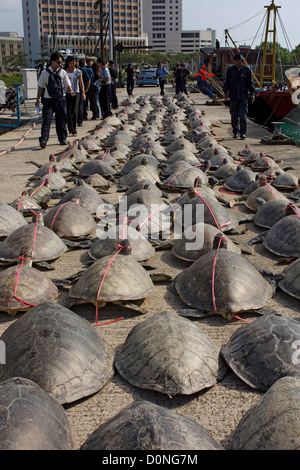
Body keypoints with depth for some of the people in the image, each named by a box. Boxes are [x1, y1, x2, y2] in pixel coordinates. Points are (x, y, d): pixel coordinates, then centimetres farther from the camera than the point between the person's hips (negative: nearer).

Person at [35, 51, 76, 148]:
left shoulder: (62, 72, 4)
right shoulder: (45, 73, 0)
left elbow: (68, 85, 7)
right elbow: (41, 87, 6)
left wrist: (70, 91, -15)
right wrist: (37, 99, 6)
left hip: (60, 99, 2)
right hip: (48, 99, -2)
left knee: (61, 120, 7)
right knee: (46, 119, -10)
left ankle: (62, 139, 21)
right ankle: (43, 140, -12)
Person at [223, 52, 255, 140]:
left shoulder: (247, 69, 5)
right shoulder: (230, 69, 6)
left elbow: (250, 83, 9)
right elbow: (226, 82, 6)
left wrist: (252, 94, 1)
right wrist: (226, 92, -7)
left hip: (243, 96, -1)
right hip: (233, 96, 1)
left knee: (243, 115, -8)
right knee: (234, 115, 5)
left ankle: (243, 133, -3)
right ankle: (235, 132, 18)